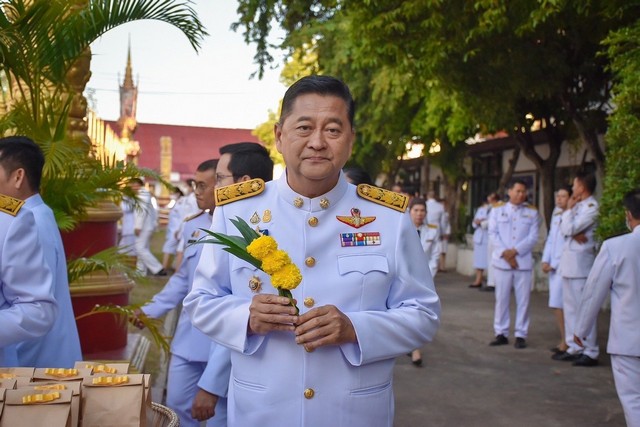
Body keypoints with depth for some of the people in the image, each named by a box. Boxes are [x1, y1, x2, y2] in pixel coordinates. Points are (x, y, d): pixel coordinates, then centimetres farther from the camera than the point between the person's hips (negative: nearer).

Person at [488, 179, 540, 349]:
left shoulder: (532, 212, 7)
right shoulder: (497, 210, 9)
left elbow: (533, 237, -1)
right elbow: (493, 234, 1)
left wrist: (515, 251, -12)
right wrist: (505, 253, -11)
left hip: (523, 261, 0)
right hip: (502, 261, 0)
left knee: (523, 300, 1)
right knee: (501, 298, 4)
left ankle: (520, 335, 9)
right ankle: (501, 333, 13)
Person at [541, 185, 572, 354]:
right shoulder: (556, 215, 13)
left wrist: (554, 264, -10)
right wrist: (545, 260, 5)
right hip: (553, 266, 8)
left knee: (558, 304, -8)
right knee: (557, 305, 8)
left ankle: (566, 342, 1)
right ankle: (565, 340, 16)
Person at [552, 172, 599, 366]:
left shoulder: (591, 207, -12)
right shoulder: (579, 205, 16)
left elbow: (569, 229, -17)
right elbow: (565, 229, 10)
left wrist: (569, 209, -5)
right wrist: (574, 233, -9)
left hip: (580, 262, -9)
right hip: (568, 261, 9)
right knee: (570, 307, 13)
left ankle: (590, 352, 0)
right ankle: (574, 348, 21)